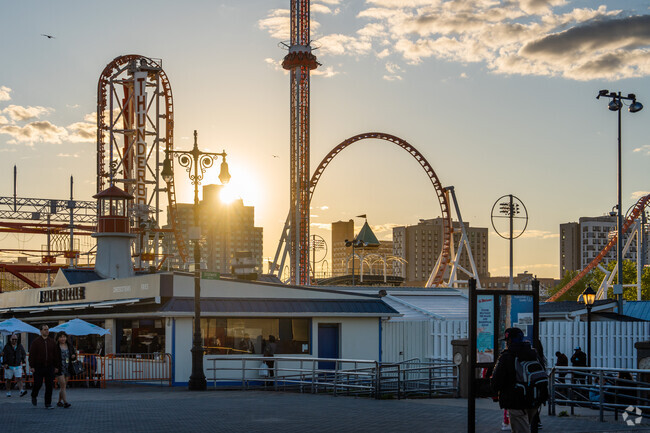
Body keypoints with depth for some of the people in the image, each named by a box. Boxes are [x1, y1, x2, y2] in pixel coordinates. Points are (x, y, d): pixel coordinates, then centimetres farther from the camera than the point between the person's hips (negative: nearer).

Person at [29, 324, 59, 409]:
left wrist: (56, 366, 6)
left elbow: (56, 355, 12)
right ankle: (34, 396, 30)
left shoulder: (52, 342, 10)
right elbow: (31, 355, -5)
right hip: (38, 368, -3)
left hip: (49, 367, 3)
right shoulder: (36, 342, -1)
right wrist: (32, 366, -12)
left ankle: (48, 404, 6)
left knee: (49, 386, 0)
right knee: (38, 384, -2)